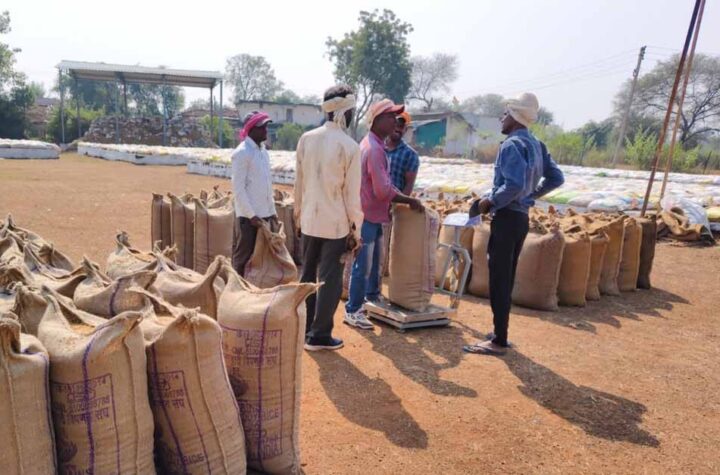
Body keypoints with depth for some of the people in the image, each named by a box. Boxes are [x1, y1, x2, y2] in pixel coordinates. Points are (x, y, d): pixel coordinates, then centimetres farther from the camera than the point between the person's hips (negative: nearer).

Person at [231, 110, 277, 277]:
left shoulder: (263, 151, 12)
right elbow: (238, 187, -16)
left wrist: (272, 210, 13)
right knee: (243, 257, 2)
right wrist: (251, 214, -18)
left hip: (264, 214, 8)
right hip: (248, 215, -8)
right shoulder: (242, 152, -12)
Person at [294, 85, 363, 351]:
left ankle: (303, 328, 27)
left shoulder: (306, 139, 0)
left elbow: (299, 181, 6)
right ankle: (319, 335, 11)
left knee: (307, 275, 17)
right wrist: (356, 229, -2)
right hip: (336, 223, -5)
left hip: (309, 220, 5)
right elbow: (352, 193, -11)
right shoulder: (349, 147, -13)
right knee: (330, 279, 5)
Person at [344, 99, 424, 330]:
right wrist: (409, 200, -13)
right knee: (363, 266, -2)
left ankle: (372, 297, 38)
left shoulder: (374, 144, 12)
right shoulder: (374, 148, -22)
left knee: (374, 262, 22)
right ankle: (352, 311, 8)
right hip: (367, 215, -10)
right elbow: (383, 190, -26)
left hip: (374, 214, 10)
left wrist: (404, 199, 10)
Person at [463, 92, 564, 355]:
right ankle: (500, 333, 25)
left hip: (507, 218, -9)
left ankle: (499, 341, 3)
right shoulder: (536, 145, 12)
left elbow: (513, 185, -27)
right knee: (506, 279, 16)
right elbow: (556, 178, 16)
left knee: (498, 281, -3)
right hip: (522, 217, 9)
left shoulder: (511, 145, -15)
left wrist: (490, 203, -14)